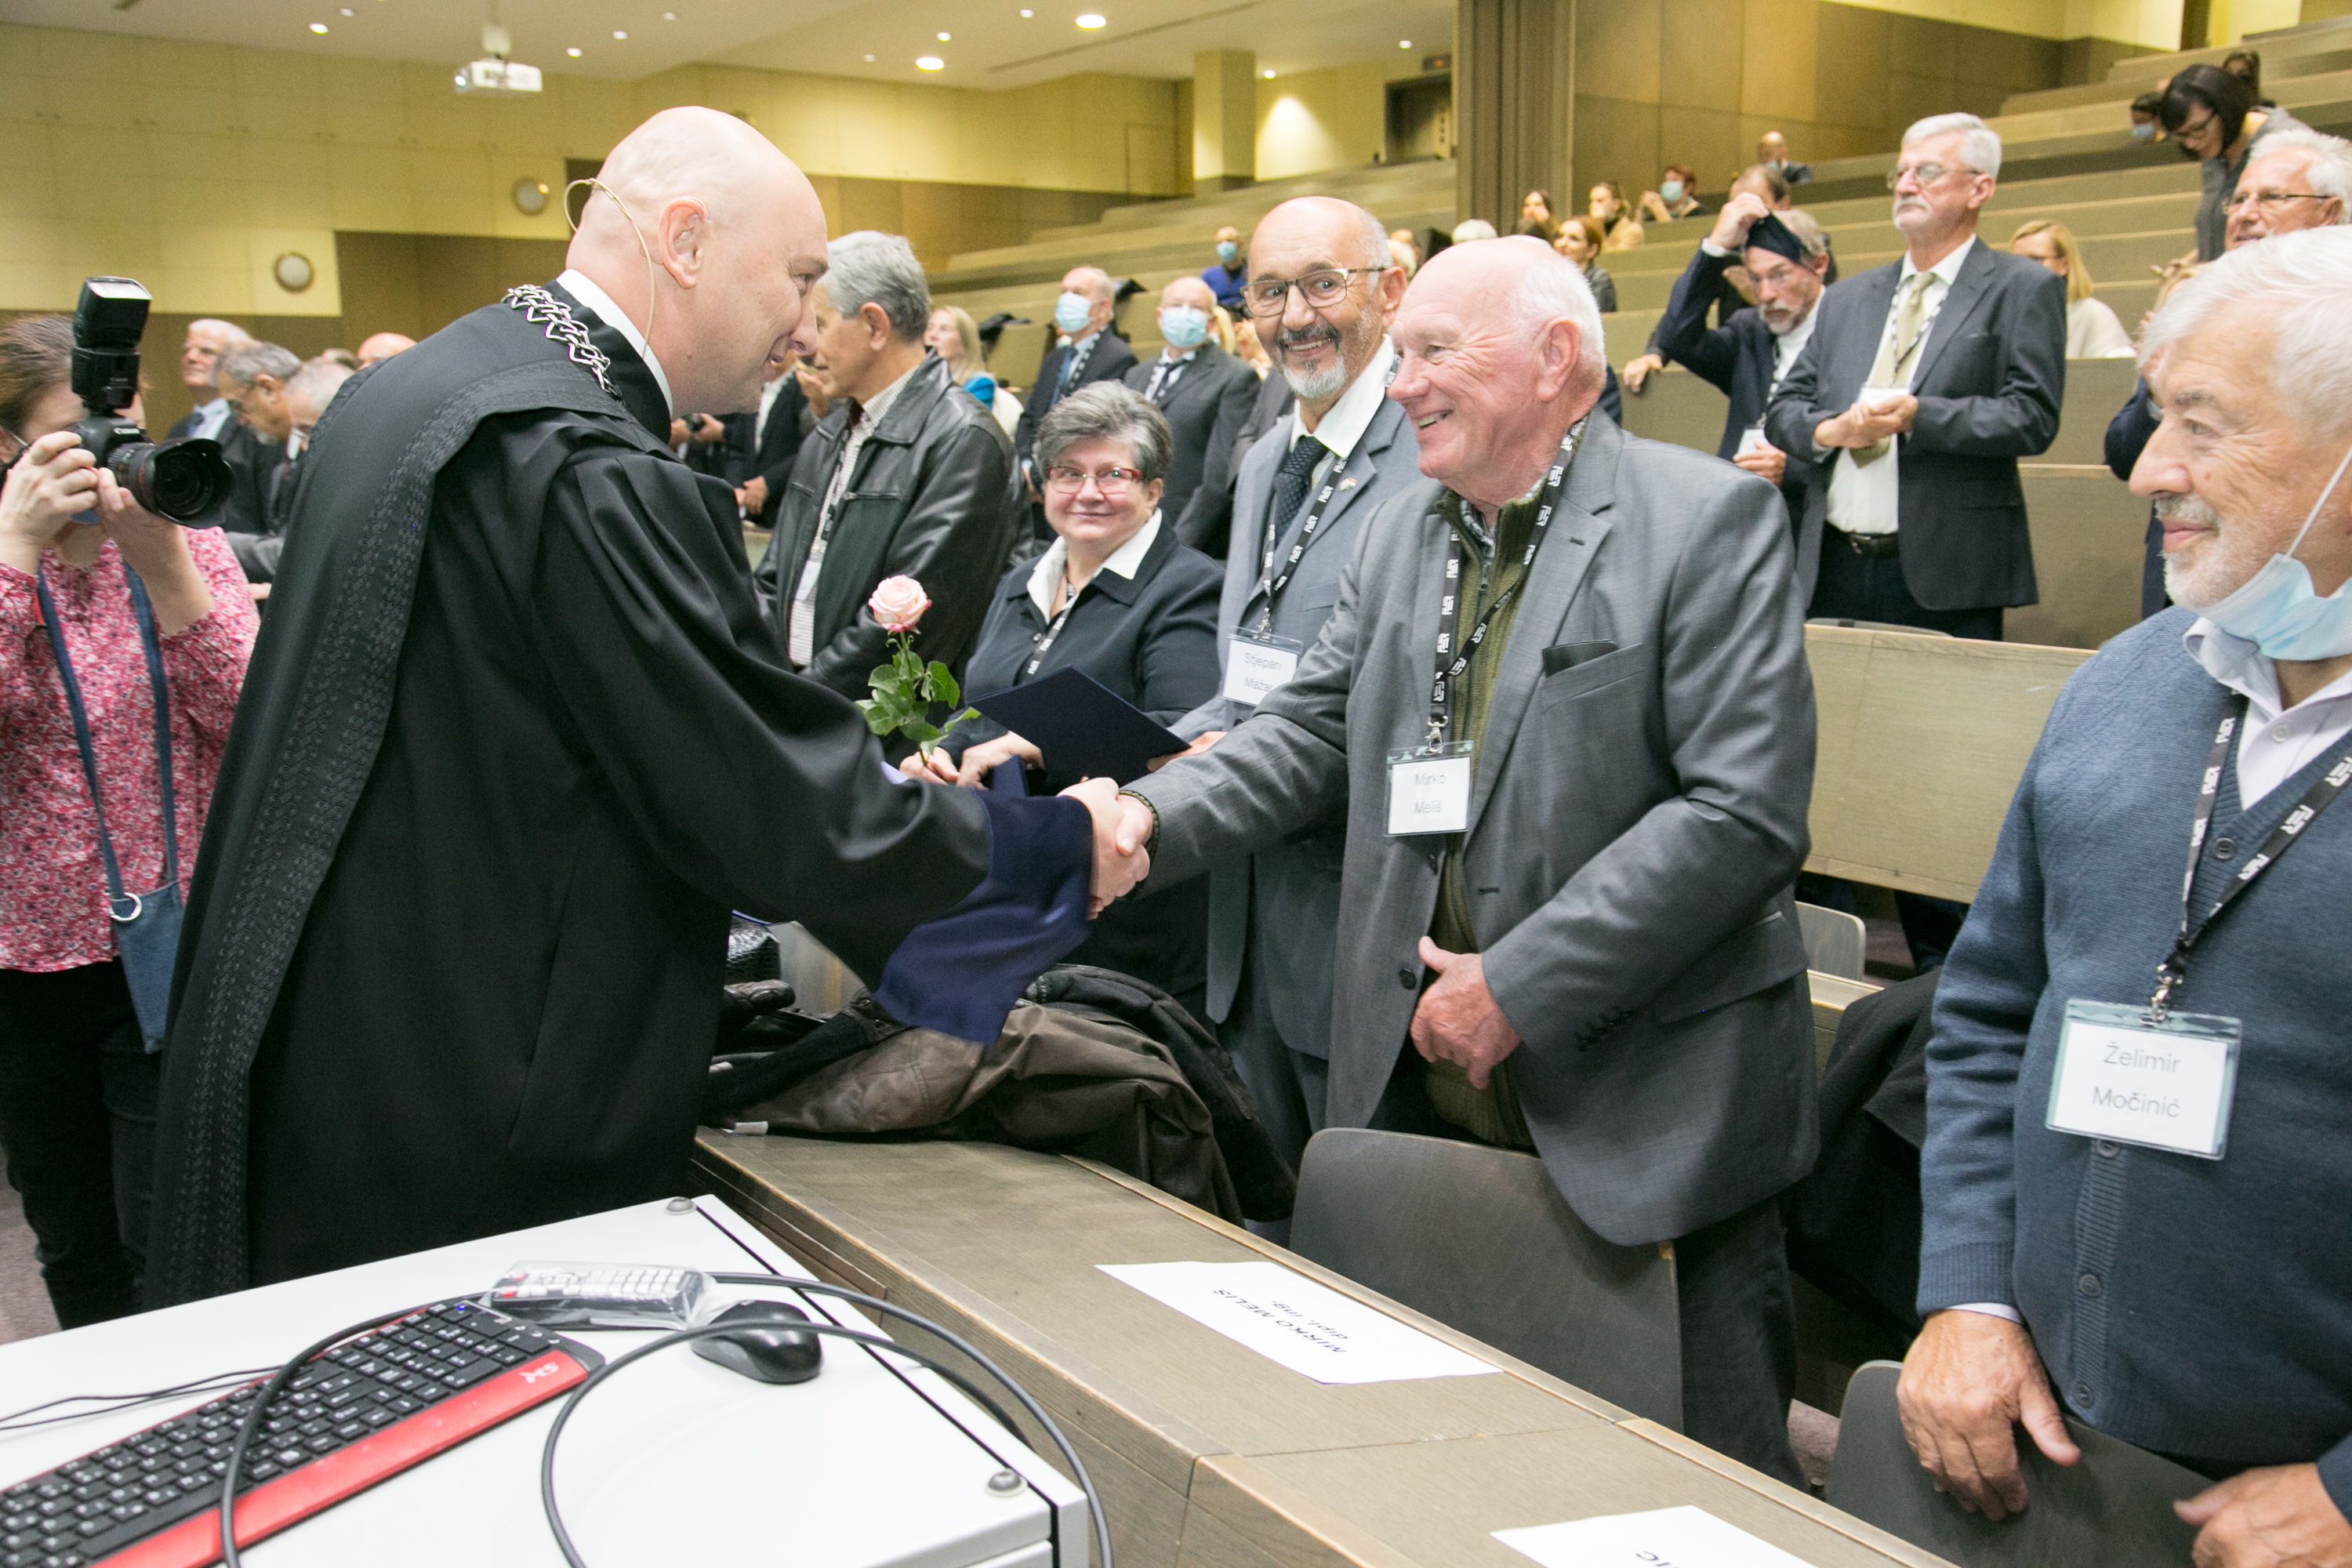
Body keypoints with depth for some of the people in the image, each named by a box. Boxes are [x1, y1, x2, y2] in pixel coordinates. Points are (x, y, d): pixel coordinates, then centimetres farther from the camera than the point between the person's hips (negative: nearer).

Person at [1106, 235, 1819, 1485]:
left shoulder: (1709, 518, -9)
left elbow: (1746, 814, -16)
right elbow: (1311, 732, 12)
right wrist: (1149, 820, -7)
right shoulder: (1400, 530, 12)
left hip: (1643, 1107, -5)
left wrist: (1519, 984, -18)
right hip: (1421, 1089, 6)